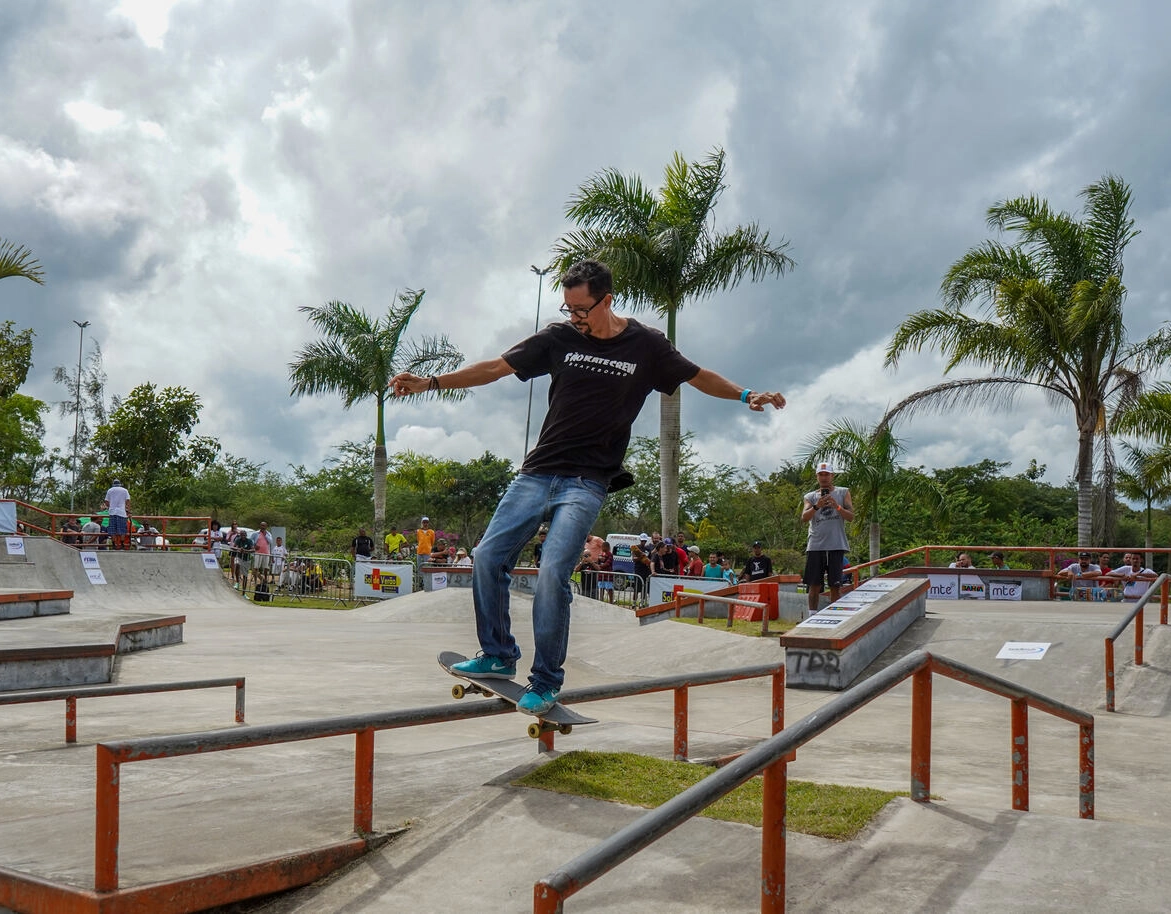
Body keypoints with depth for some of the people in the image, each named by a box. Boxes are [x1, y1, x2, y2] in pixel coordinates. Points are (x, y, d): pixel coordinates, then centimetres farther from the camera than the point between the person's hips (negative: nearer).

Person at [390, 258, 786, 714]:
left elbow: (700, 377, 15)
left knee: (552, 573, -19)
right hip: (537, 472, 4)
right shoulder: (559, 338, 5)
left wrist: (746, 395, 0)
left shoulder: (646, 346, 1)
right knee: (488, 557, -4)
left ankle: (546, 684, -4)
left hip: (587, 482, -4)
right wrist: (432, 382, 3)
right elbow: (497, 367, 9)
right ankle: (498, 655, 16)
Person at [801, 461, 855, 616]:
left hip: (836, 545, -1)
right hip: (815, 546, 1)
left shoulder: (843, 492, 9)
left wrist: (837, 507, -16)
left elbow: (851, 516, 1)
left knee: (835, 585, 0)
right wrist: (816, 506, -20)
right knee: (814, 585, 1)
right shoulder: (810, 497, 11)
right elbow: (804, 518, -3)